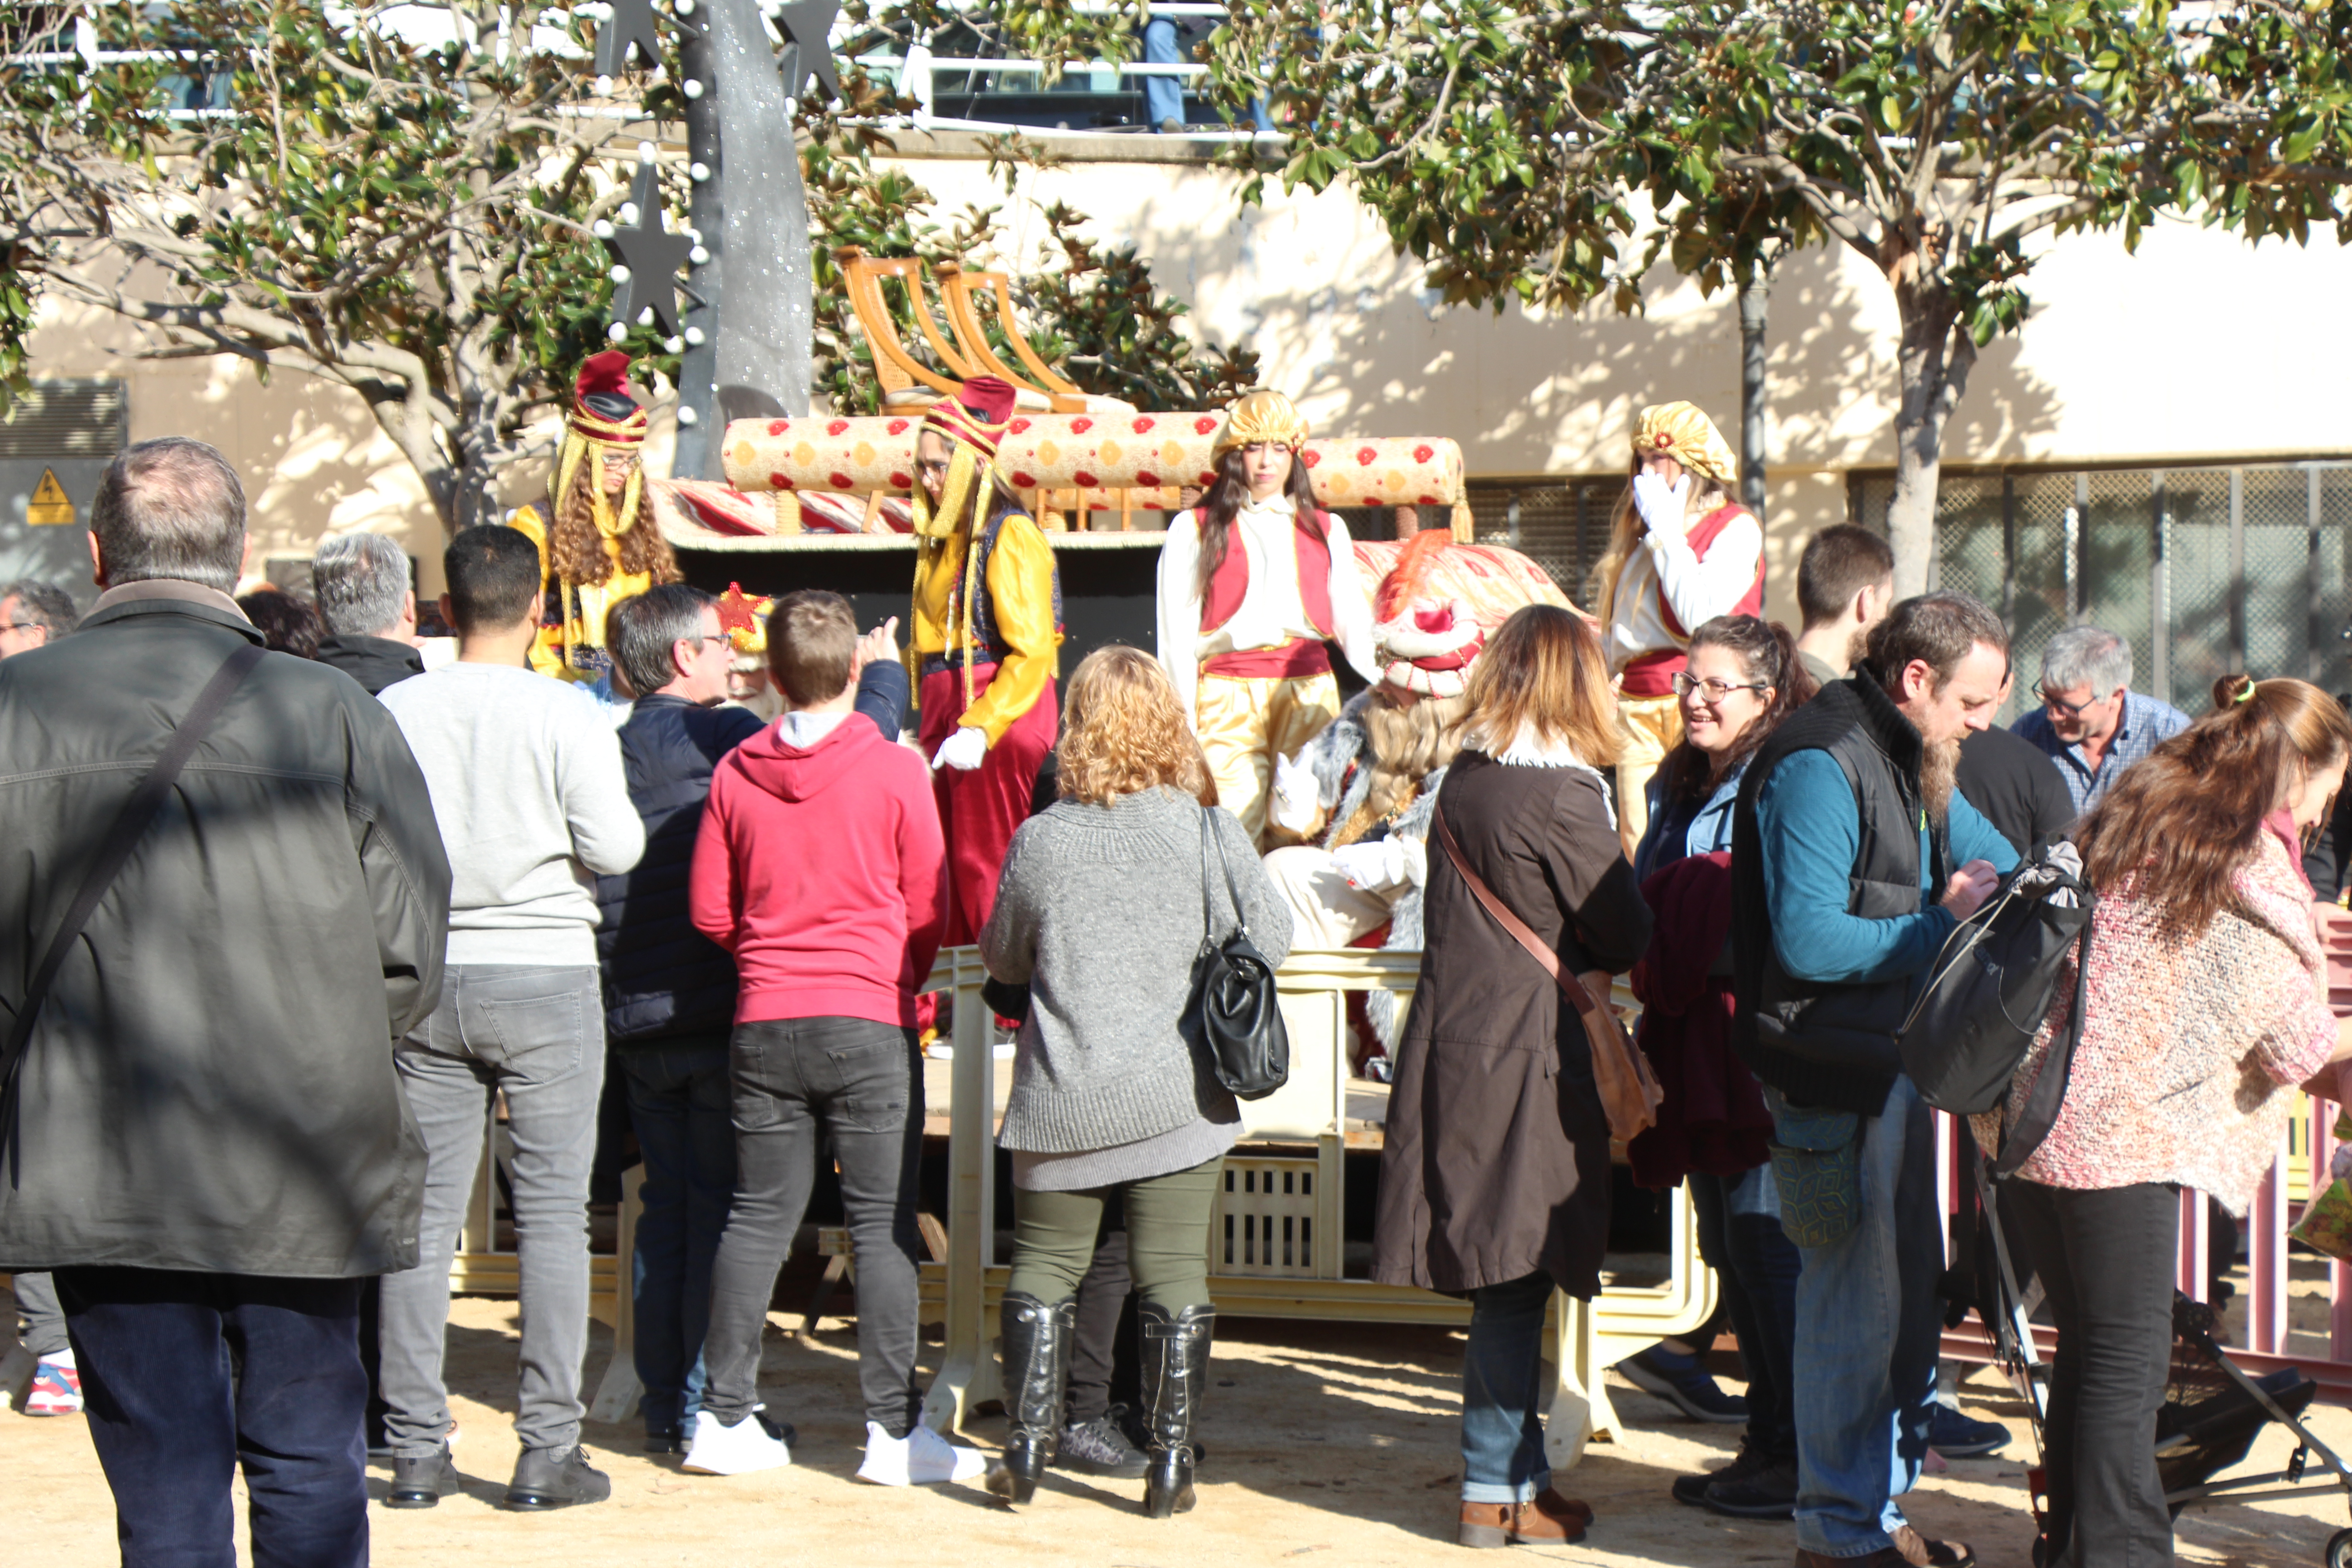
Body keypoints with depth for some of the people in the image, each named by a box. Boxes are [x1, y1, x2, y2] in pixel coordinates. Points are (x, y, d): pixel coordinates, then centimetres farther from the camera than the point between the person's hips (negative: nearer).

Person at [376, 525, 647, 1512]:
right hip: (545, 975, -3)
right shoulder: (565, 716, -9)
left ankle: (416, 1449, 9)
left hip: (427, 977, 3)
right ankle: (548, 1451, 2)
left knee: (425, 1212, 7)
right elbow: (615, 847, -11)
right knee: (552, 1212, 2)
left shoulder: (395, 710, -1)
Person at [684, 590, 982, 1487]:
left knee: (759, 1215, 11)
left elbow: (710, 910, 6)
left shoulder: (735, 774, 1)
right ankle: (894, 1430, 3)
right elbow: (929, 911, -1)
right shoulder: (894, 772, -6)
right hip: (870, 1022, -3)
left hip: (764, 1024, 3)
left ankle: (725, 1415, 13)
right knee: (884, 1225, 1)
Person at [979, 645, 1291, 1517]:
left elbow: (1003, 960, 8)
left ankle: (1026, 1446, 12)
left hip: (1062, 1100, 0)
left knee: (1045, 1265, 13)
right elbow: (1270, 940, 3)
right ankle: (1170, 1464, 8)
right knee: (1173, 1274, 6)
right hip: (1177, 1096, 0)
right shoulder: (1206, 829, -7)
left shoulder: (1040, 839, -5)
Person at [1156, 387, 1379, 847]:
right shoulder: (1196, 529, 13)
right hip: (1229, 696, -2)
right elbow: (1177, 635, 8)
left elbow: (1353, 622, 13)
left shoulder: (1326, 530, 19)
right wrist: (1184, 724, 0)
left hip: (1310, 692, 2)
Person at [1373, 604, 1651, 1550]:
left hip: (1455, 1043, 7)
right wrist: (1589, 965, 12)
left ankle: (1518, 1478, 18)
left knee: (1507, 1281, 12)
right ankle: (1496, 1492, 5)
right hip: (1529, 1060, -7)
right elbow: (1629, 938, -7)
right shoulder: (1563, 795, -14)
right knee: (1514, 1280, 0)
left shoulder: (1461, 782, 7)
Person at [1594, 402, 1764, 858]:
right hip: (1635, 709, 6)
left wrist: (1666, 529, -10)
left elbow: (1703, 617, -18)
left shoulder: (1736, 529, -3)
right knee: (1638, 850, -1)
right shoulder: (1636, 532, 18)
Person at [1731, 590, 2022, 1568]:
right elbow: (1809, 941, -24)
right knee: (1855, 1300, -3)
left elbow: (1993, 860, 27)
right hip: (1835, 1079, -10)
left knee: (1905, 1291, 17)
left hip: (1893, 1066, 10)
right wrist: (1940, 924, -16)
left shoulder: (1912, 766, 14)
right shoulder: (1819, 766, -18)